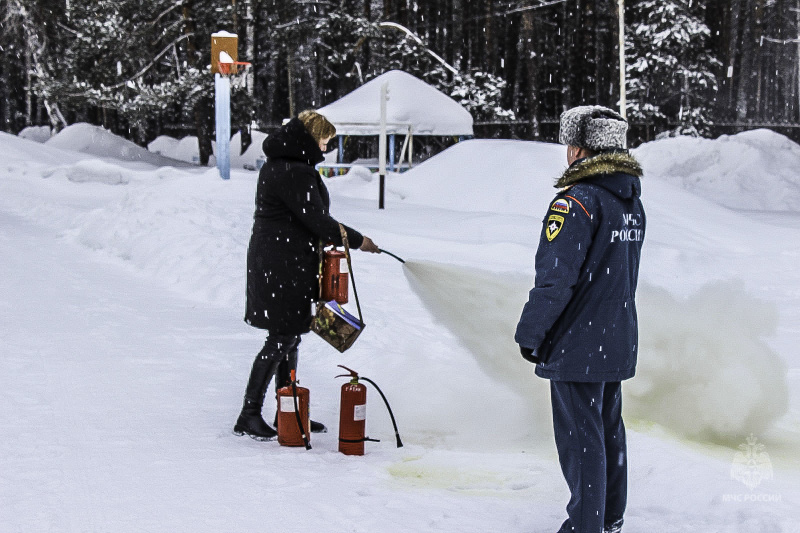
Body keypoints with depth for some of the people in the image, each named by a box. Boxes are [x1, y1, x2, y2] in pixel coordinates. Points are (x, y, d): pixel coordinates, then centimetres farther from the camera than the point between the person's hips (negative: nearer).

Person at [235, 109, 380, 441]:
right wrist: (356, 240, -7)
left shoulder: (278, 165, 15)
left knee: (290, 338, 15)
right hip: (282, 266, -11)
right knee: (282, 339, -7)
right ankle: (249, 416, -3)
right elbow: (315, 220, -18)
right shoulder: (294, 173, -19)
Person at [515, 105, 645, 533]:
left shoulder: (578, 200, -19)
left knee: (581, 437, 0)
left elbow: (555, 278, -21)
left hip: (578, 344, -9)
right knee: (609, 430, 19)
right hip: (618, 340, 9)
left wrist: (530, 333, -12)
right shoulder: (631, 201, 8)